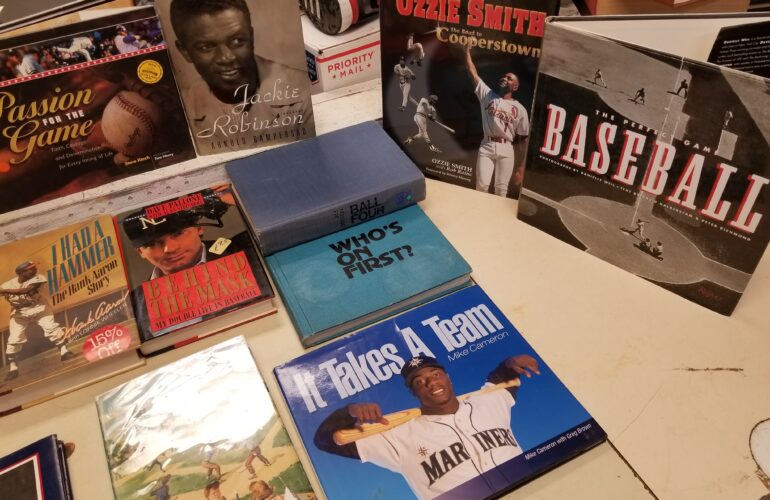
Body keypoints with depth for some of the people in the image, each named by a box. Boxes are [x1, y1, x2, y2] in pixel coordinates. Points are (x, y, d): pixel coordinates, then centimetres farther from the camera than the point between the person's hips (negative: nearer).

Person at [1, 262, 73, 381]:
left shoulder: (38, 278, -16)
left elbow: (27, 290, -31)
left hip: (39, 309, -2)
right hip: (19, 313, 2)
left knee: (52, 328, -20)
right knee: (14, 340, -1)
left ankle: (64, 352, -9)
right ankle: (13, 369, 8)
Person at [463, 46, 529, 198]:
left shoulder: (520, 109, 5)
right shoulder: (487, 95, 10)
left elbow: (522, 140, 3)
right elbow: (472, 72, 5)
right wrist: (467, 49, -1)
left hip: (506, 150, 0)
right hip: (486, 147, 0)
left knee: (501, 188, 1)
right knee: (482, 184, -6)